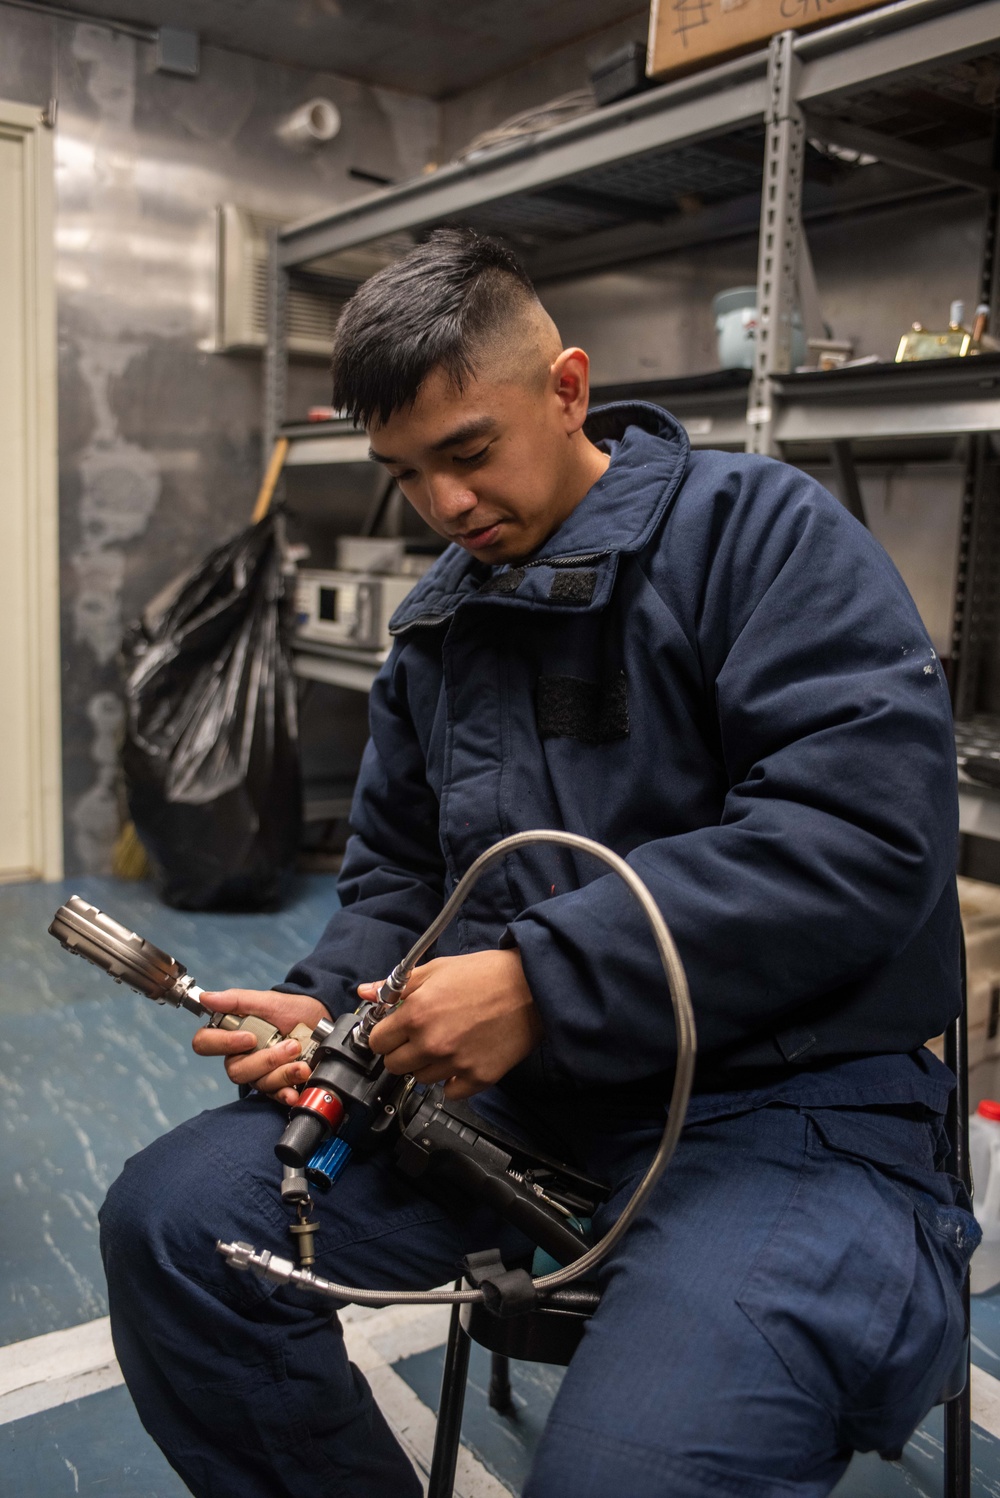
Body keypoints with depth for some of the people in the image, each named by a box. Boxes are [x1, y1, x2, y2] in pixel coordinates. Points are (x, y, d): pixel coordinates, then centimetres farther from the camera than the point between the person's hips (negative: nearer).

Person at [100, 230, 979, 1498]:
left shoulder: (765, 533, -8)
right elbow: (395, 876, 19)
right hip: (509, 1089, 6)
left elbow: (869, 831, -21)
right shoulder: (437, 622, 13)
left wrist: (540, 978, -23)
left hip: (785, 1102, -6)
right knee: (167, 1220, -7)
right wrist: (328, 1005, -3)